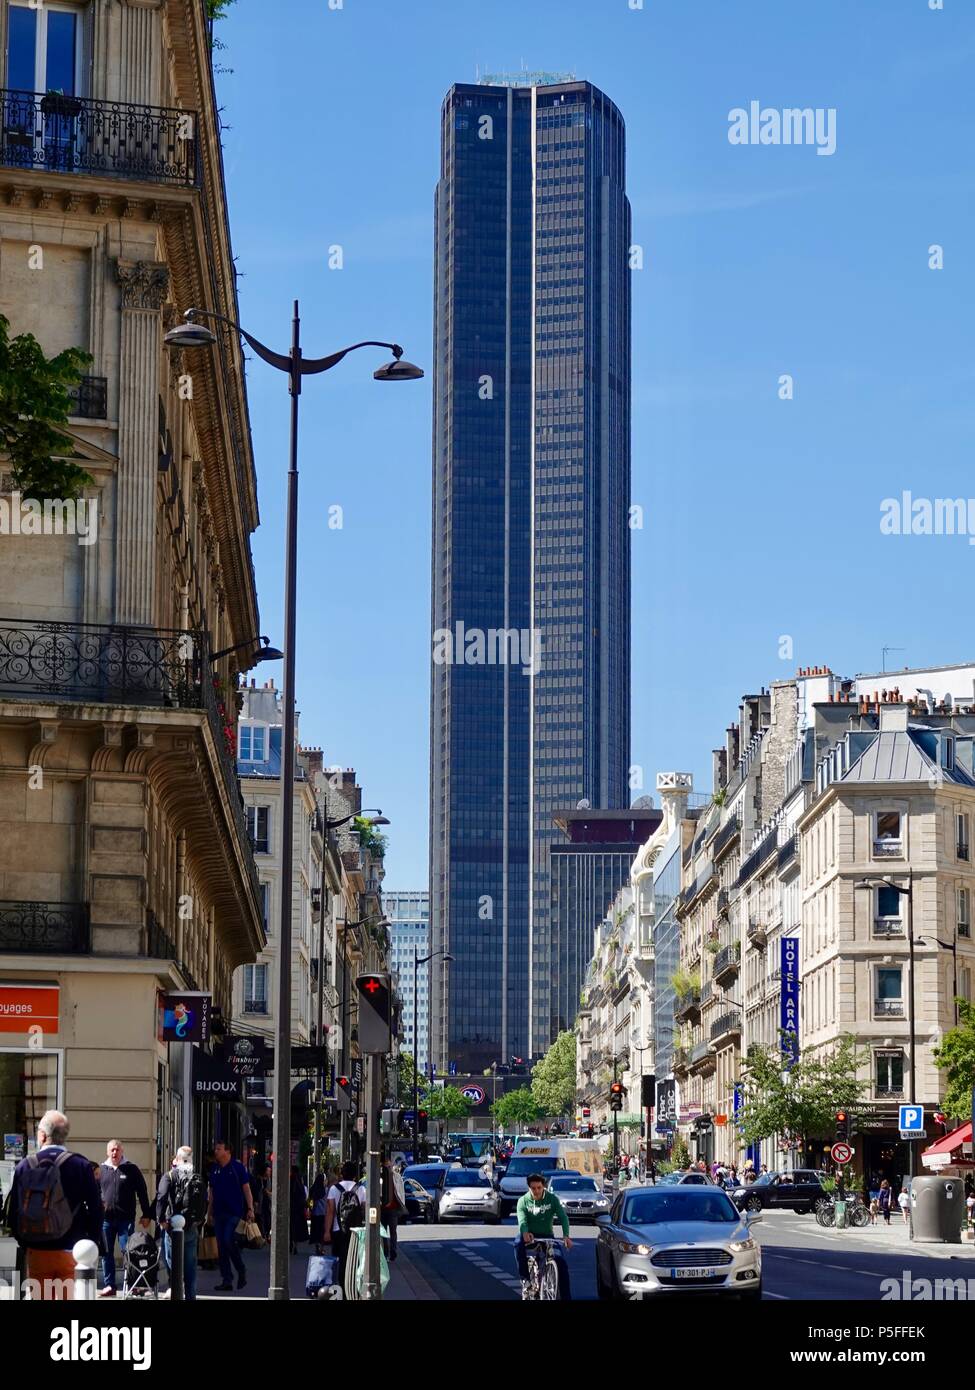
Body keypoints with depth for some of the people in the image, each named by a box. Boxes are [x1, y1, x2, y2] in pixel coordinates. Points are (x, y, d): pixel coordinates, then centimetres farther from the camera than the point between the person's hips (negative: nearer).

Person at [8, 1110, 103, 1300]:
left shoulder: (24, 1166, 1)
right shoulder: (80, 1165, -6)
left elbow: (12, 1209, 5)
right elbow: (96, 1209, -4)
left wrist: (22, 1242, 16)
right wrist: (93, 1242, 7)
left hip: (35, 1252, 2)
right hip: (70, 1253, -2)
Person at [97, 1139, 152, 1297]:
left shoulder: (132, 1170, 3)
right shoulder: (101, 1170, 9)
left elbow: (142, 1193, 4)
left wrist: (146, 1215, 1)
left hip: (126, 1218, -3)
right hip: (106, 1218, 3)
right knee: (106, 1253, 6)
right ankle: (109, 1285, 12)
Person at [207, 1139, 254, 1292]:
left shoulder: (238, 1168, -3)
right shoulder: (214, 1169, 12)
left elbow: (246, 1189, -3)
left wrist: (250, 1209, -11)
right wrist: (209, 1213, 15)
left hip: (234, 1212, -6)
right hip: (218, 1213, 6)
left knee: (228, 1241, -17)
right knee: (221, 1247, 3)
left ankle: (241, 1272, 2)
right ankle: (226, 1280, 6)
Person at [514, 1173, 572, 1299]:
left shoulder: (552, 1199, -2)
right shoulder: (523, 1201, -4)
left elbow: (563, 1217, -12)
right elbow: (522, 1220, -18)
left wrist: (566, 1235, -30)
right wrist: (525, 1233, -43)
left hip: (547, 1236, 1)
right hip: (530, 1236, -1)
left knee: (561, 1263, -16)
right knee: (519, 1243, -36)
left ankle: (566, 1297, -7)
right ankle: (525, 1277, -28)